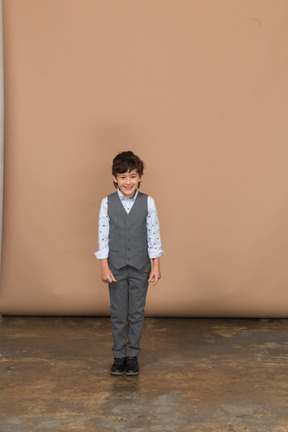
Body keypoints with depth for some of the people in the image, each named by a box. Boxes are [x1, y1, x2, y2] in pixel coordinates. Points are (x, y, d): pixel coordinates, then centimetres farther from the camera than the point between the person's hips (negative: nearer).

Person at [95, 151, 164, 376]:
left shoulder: (148, 202, -5)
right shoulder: (107, 203, -4)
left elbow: (154, 235, -1)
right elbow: (103, 235, -3)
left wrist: (156, 265, -2)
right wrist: (104, 266, -6)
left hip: (140, 267, 0)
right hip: (116, 267, 0)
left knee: (137, 313, 8)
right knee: (118, 314, 9)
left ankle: (133, 355, 22)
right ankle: (119, 356, 22)